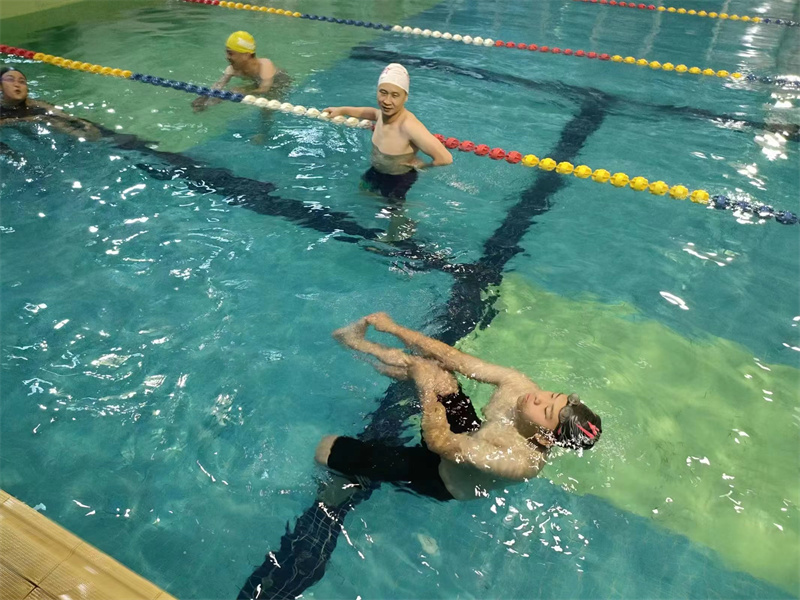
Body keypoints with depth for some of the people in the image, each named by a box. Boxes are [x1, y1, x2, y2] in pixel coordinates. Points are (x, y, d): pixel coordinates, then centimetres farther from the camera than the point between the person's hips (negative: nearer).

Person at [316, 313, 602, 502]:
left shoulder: (520, 462, -40)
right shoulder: (518, 385, -24)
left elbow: (440, 444, -36)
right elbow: (456, 358, -22)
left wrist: (427, 389, -33)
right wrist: (393, 328, -22)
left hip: (441, 475, -6)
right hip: (469, 434, 6)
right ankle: (356, 341, 19)